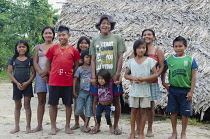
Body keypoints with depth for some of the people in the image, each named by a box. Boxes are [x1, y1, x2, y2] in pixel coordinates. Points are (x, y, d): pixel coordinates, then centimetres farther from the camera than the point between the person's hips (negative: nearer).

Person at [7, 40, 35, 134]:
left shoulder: (30, 59, 4)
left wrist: (27, 82, -12)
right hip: (16, 84, 1)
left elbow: (33, 73, 2)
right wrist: (17, 83, -9)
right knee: (17, 105, 9)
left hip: (27, 84, -1)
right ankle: (17, 127, 16)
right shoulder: (13, 59, 6)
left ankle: (28, 127, 3)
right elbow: (9, 73, 2)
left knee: (27, 105, -2)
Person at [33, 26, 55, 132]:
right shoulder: (38, 47, 17)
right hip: (40, 75, 3)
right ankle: (39, 125, 10)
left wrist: (46, 72, -12)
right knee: (41, 101, 5)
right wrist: (41, 73, -6)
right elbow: (35, 62, 10)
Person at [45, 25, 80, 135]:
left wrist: (71, 74, 4)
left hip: (68, 82, 0)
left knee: (68, 104, 7)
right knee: (53, 104, 5)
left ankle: (67, 126, 20)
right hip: (54, 81, 0)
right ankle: (53, 127, 16)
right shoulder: (53, 49, 4)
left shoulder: (73, 50, 4)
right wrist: (51, 74, 6)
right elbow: (48, 63, 11)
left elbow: (76, 65, 12)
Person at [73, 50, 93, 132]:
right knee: (78, 109, -2)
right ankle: (86, 122, 19)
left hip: (90, 91, -1)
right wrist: (74, 92, 0)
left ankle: (85, 125, 5)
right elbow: (75, 80, 5)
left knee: (89, 108, -2)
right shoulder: (80, 69, 5)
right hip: (82, 91, 1)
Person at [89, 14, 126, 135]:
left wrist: (117, 74, -8)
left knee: (116, 100, 3)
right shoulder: (95, 41, 10)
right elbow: (93, 60, 8)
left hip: (113, 76, -2)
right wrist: (93, 76, -1)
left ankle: (116, 125, 16)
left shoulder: (117, 38, 3)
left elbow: (120, 57, 0)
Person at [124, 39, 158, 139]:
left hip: (145, 89, -1)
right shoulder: (131, 61, 4)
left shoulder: (149, 60, -2)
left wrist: (144, 79, -16)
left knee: (143, 111, 5)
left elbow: (155, 74, -4)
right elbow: (126, 75, 8)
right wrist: (133, 78, -13)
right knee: (134, 110, 6)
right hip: (134, 89, 1)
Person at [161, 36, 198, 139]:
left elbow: (193, 77, -3)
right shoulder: (169, 59, 3)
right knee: (173, 112, 9)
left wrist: (191, 91, -7)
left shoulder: (190, 60, -3)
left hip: (185, 90, -2)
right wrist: (163, 82, 5)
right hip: (173, 90, 2)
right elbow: (163, 71, 16)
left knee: (185, 113, 5)